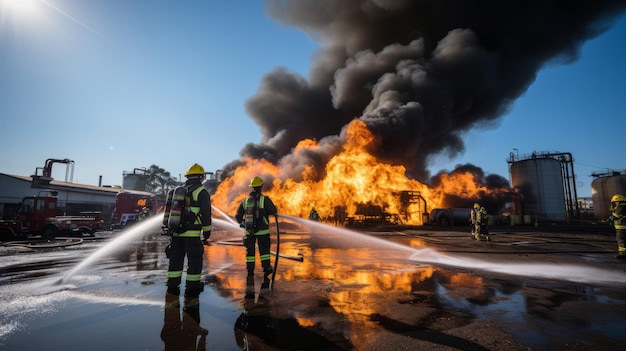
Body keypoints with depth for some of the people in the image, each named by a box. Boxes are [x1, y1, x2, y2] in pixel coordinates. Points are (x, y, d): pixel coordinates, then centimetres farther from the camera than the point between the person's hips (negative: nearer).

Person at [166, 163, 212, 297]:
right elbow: (206, 215, -10)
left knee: (176, 259, 15)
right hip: (192, 233, -6)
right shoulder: (202, 192, -6)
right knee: (195, 259, 5)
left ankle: (172, 286, 21)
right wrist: (206, 234, -3)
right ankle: (192, 287, 9)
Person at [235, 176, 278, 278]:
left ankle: (250, 270, 17)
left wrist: (242, 223, 25)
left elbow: (238, 216, 7)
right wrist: (275, 209, 14)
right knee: (264, 250, 9)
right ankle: (266, 268, 8)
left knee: (250, 250, 13)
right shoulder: (265, 199, -9)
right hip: (262, 231, -3)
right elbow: (274, 212, -8)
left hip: (249, 231, 3)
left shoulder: (245, 201, 4)